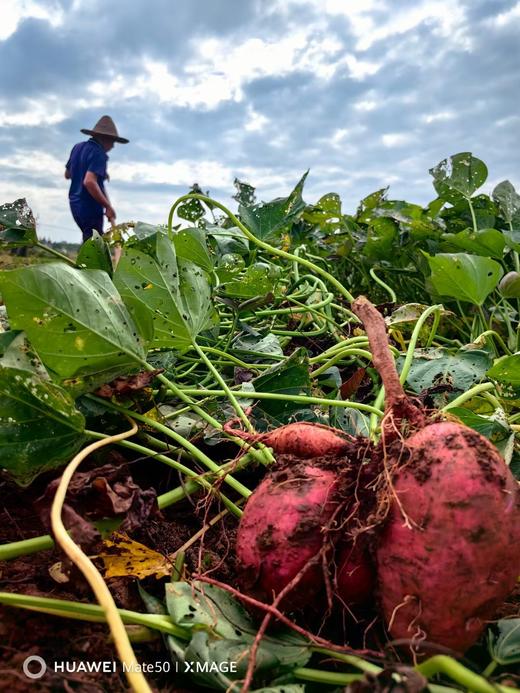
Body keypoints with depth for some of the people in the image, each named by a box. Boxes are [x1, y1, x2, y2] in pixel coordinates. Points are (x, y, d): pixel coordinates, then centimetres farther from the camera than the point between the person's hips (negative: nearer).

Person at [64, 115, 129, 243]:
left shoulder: (78, 147, 9)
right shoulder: (99, 154, -16)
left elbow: (67, 174, 20)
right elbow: (89, 182, -29)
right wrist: (108, 206, -23)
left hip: (75, 203, 9)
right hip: (89, 207, -8)